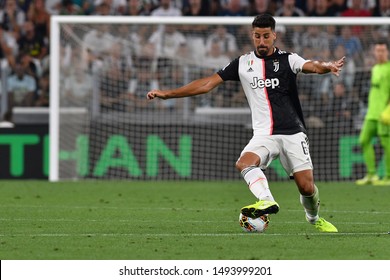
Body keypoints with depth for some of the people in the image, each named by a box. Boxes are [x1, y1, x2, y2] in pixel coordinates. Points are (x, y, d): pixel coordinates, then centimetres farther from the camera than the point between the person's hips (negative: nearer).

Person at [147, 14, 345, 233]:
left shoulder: (287, 59, 0)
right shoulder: (243, 64, 7)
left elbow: (312, 66, -20)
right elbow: (208, 83, 6)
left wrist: (327, 67, -46)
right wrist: (167, 94, 1)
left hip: (293, 133, -2)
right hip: (264, 134, 2)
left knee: (306, 187, -7)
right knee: (244, 162, -30)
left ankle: (314, 218, 24)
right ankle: (266, 201, -51)